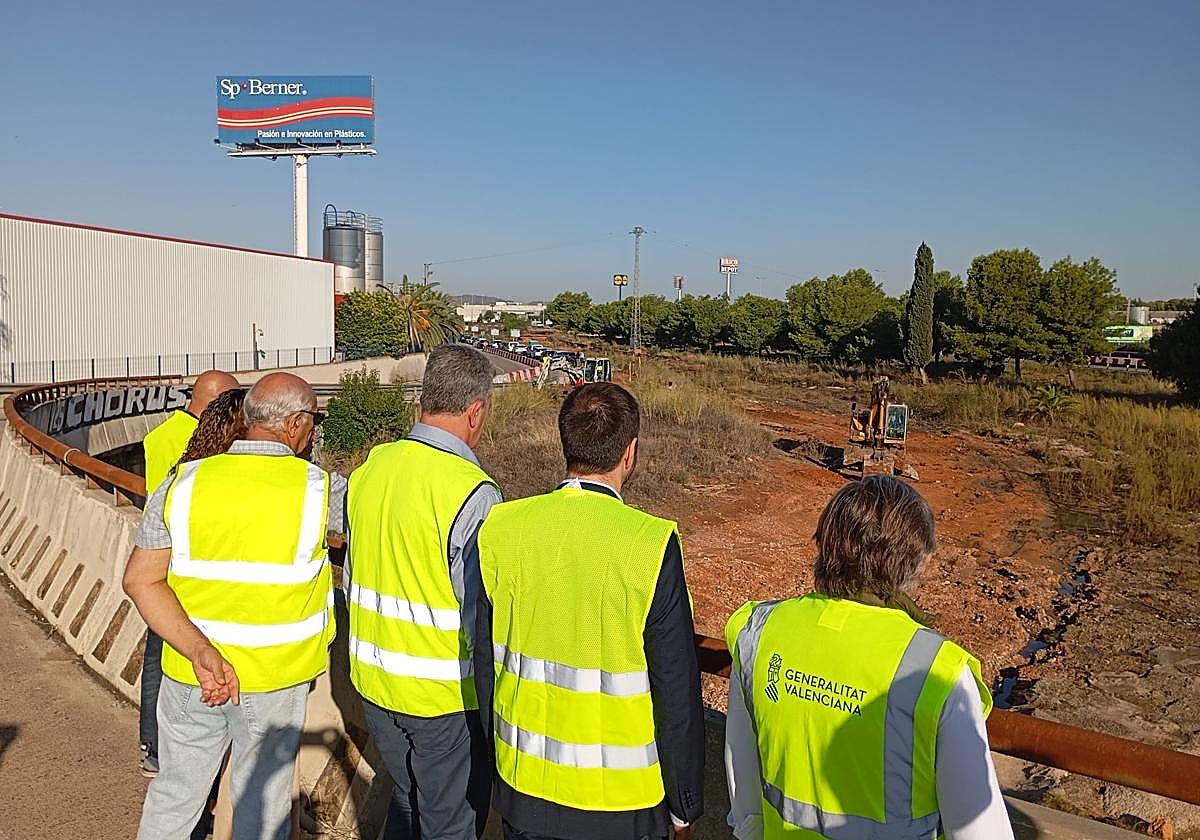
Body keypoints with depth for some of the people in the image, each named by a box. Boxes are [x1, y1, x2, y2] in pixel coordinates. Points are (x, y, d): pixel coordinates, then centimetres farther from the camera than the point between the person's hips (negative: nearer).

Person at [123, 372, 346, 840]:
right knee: (262, 802, 18)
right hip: (275, 677, -2)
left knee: (175, 792, 23)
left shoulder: (184, 483, -8)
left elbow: (140, 580, -13)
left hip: (188, 675, 3)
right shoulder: (318, 490, -16)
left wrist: (200, 652, -17)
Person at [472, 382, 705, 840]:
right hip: (620, 801, -3)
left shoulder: (501, 528, -10)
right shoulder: (653, 546, -22)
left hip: (523, 787, 3)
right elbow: (677, 693, -16)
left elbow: (485, 664, 0)